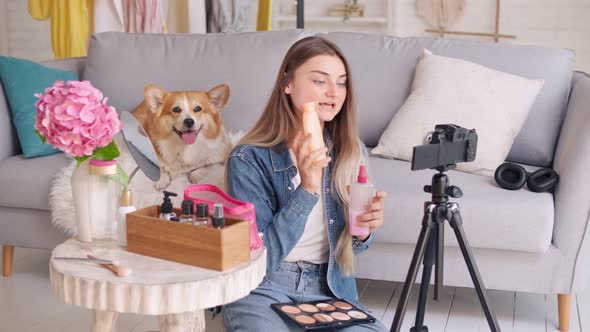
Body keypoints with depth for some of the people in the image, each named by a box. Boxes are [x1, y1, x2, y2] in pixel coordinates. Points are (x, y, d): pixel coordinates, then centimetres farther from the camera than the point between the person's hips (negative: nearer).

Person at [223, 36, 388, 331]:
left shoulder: (352, 153, 0)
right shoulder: (249, 159, -14)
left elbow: (346, 247, 11)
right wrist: (307, 190, -28)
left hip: (328, 289, 4)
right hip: (261, 289, -4)